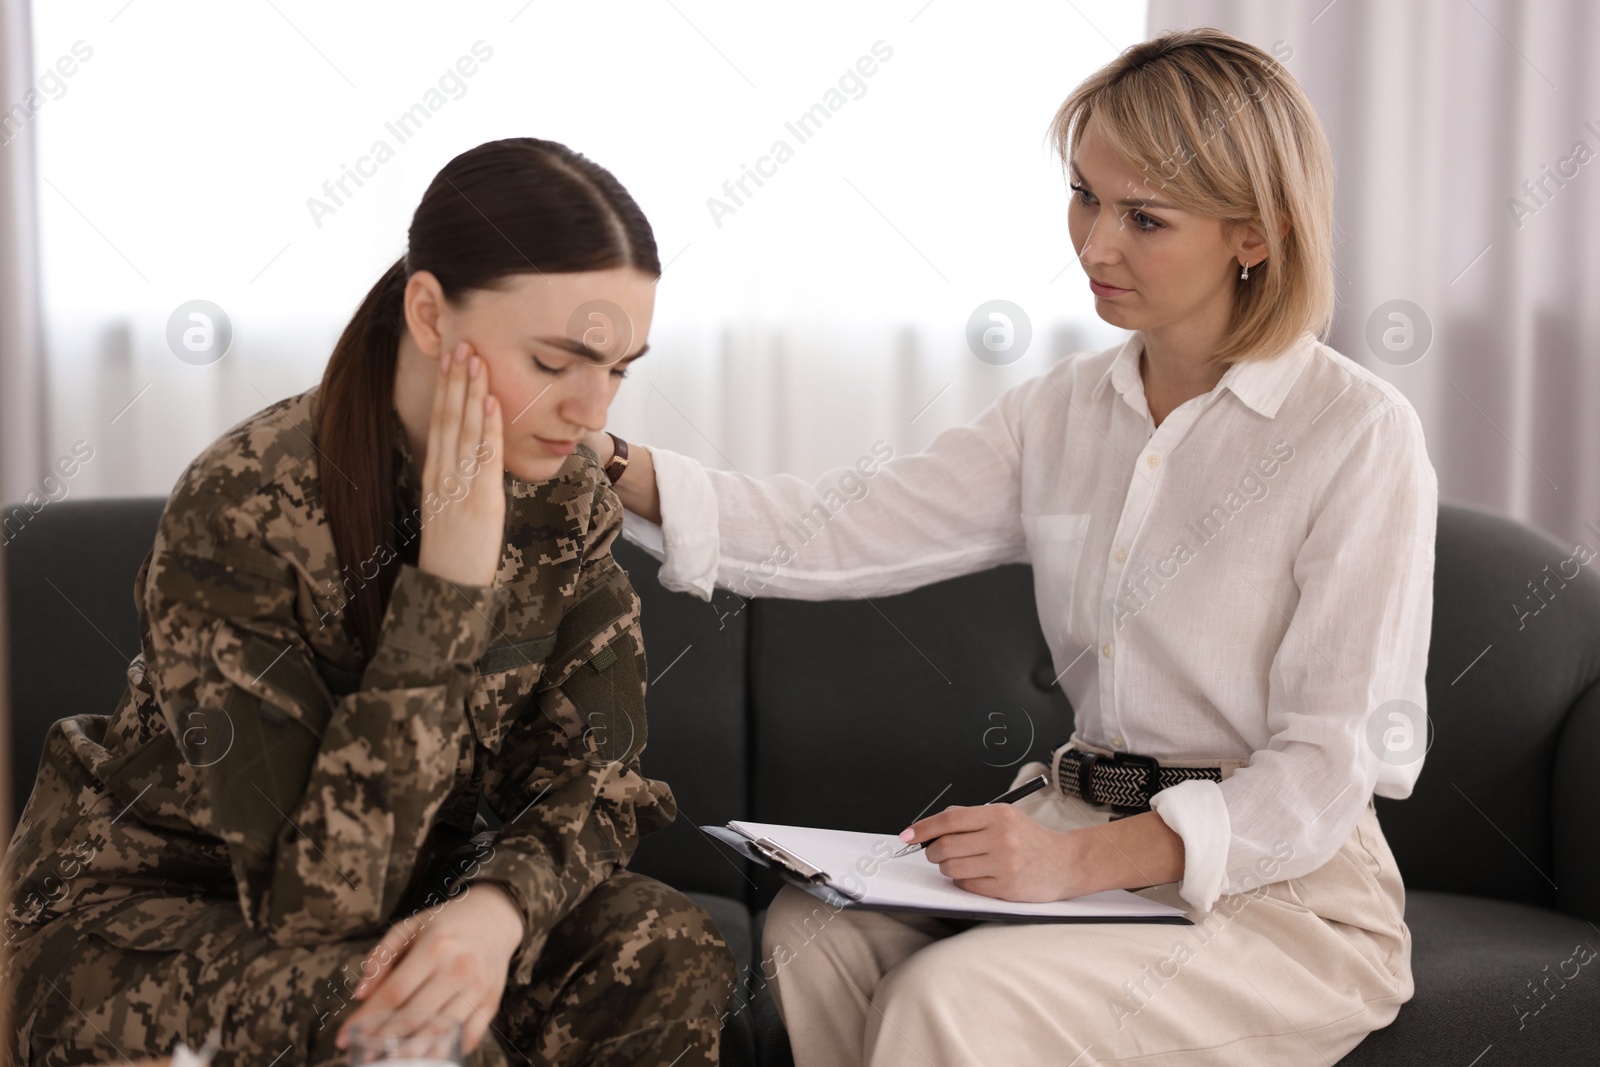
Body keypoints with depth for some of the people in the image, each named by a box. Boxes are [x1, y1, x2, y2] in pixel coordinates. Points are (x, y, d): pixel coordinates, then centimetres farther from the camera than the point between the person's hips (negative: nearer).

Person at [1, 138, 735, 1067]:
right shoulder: (247, 510, -28)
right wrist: (450, 587, -35)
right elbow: (317, 904, -29)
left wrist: (500, 904, -33)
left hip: (407, 888, 6)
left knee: (671, 958, -19)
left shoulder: (570, 501, -9)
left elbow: (588, 779, -9)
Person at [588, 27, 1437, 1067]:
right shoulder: (1064, 410, 9)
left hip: (1283, 891, -5)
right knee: (815, 931, -21)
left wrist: (1084, 860, -28)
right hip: (1090, 838, 6)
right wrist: (608, 466, -14)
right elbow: (842, 536, -1)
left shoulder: (1359, 434, -11)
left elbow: (1326, 771, -15)